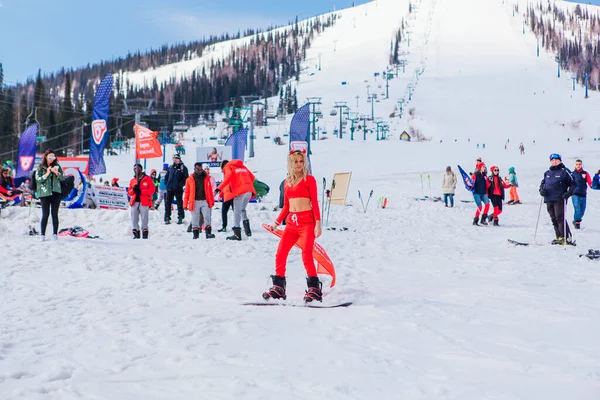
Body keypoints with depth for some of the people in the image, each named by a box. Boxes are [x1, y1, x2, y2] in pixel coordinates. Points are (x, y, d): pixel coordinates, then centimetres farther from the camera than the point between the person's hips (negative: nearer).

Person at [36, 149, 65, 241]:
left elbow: (63, 178, 7)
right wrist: (47, 174, -16)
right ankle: (42, 234, 4)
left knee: (55, 214, 2)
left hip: (56, 193, 2)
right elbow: (38, 179, -6)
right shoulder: (40, 167, 2)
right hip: (44, 193, -2)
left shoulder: (57, 166, 8)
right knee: (45, 214, -3)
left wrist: (57, 173, -11)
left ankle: (55, 234, 6)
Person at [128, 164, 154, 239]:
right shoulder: (132, 180, 17)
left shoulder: (147, 179, 4)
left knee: (144, 219, -5)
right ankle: (136, 233, 6)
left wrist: (141, 191, -14)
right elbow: (129, 192, 14)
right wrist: (133, 190, -8)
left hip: (144, 202, -4)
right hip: (134, 202, 4)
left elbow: (151, 190, -5)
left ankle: (145, 233, 1)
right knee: (134, 219, 0)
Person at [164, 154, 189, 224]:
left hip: (178, 189, -5)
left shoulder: (183, 167, -3)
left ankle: (180, 218, 10)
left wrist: (181, 184, -14)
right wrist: (166, 182, 9)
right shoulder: (171, 167, 13)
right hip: (169, 189, 5)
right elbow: (166, 176, 23)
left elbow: (186, 177, -8)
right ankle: (167, 218, 10)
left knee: (179, 203, 2)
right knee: (168, 203, 5)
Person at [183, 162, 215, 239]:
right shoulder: (190, 179, 5)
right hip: (195, 202, -1)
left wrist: (212, 201, 4)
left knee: (207, 217, -7)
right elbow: (187, 192, 4)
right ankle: (195, 234, 12)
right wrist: (185, 204, 1)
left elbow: (210, 190, 9)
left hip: (205, 201, 1)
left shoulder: (206, 178, 9)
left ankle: (208, 233, -8)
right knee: (195, 219, 4)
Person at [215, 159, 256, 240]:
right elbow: (252, 177, 24)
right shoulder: (242, 166, 28)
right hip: (249, 191, 7)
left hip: (239, 191, -7)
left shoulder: (228, 167, 8)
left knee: (237, 211, -3)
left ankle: (237, 234, -8)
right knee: (243, 210, 22)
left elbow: (228, 177, -12)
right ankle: (247, 230, 11)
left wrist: (219, 188, -17)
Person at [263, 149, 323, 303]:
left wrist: (318, 223, -13)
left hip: (307, 221, -6)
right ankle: (278, 288, 11)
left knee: (306, 255, -16)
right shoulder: (287, 182, 15)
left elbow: (315, 202, -4)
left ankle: (314, 289, -12)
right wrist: (277, 222, 13)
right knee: (280, 254, 1)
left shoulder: (309, 179, 1)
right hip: (291, 222, 6)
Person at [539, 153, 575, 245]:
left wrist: (568, 193, -14)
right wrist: (541, 189, 7)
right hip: (549, 200, 7)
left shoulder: (564, 171, 0)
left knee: (560, 218, -13)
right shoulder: (547, 173, 18)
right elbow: (543, 182, 28)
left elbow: (573, 184, 0)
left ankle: (567, 238, -12)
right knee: (554, 219, 7)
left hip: (559, 199, -7)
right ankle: (559, 237, 12)